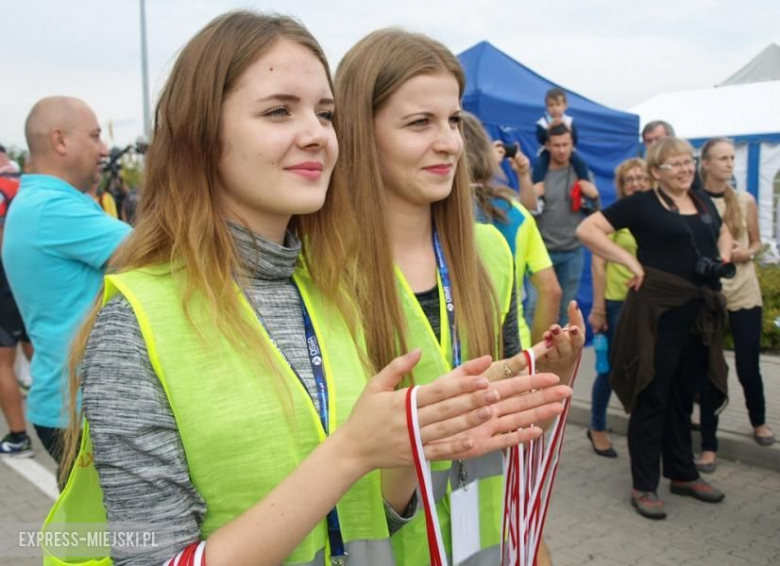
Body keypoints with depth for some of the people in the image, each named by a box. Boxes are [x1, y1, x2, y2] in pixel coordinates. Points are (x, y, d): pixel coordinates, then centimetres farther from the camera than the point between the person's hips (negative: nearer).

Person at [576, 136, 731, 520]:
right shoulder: (641, 204, -6)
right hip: (658, 312, -6)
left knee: (683, 397, 17)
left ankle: (683, 474, 33)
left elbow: (724, 234, 32)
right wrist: (631, 261, -16)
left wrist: (723, 258, 11)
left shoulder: (703, 202, 13)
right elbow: (586, 230, -12)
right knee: (652, 398, 2)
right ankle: (643, 486, 14)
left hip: (700, 313, 6)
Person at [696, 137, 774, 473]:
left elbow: (757, 243, 13)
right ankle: (709, 446, 12)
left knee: (748, 366, 8)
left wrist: (748, 252, -8)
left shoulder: (745, 201, 3)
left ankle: (759, 421, 39)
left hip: (744, 294, 2)